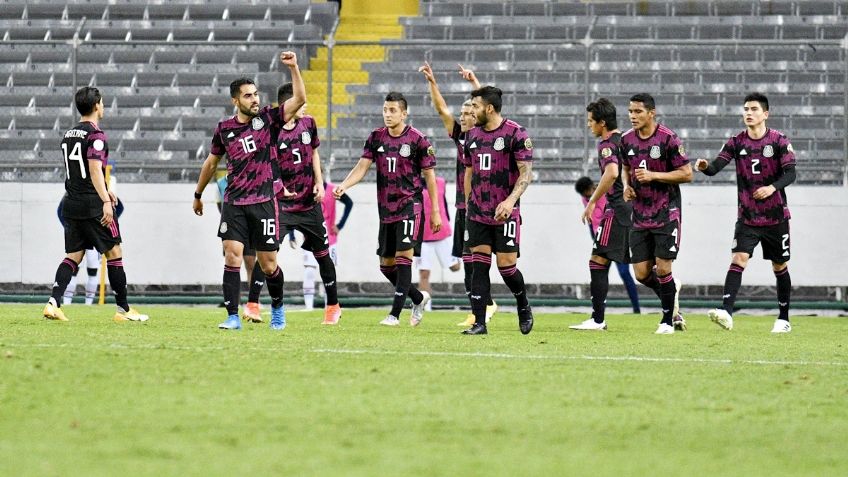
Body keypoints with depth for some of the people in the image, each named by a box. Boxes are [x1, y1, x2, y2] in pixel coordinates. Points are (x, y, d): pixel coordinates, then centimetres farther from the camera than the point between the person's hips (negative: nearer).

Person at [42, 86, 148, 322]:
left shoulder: (68, 135, 15)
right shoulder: (95, 135, -11)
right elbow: (95, 169, -21)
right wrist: (106, 201, -24)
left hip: (72, 205, 7)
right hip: (93, 205, -7)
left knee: (73, 256, 8)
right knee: (114, 253, 3)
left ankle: (53, 303, -9)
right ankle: (123, 309, 7)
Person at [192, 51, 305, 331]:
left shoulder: (267, 119, 1)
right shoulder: (224, 129, 5)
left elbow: (299, 99, -10)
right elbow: (211, 163, 20)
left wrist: (293, 68, -19)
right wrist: (198, 195, 27)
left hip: (263, 203, -1)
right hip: (234, 203, 1)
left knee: (268, 264, 4)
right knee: (232, 255, -13)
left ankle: (277, 308, 29)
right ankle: (233, 317, -12)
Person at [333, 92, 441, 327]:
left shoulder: (417, 139, -7)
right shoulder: (376, 138, 6)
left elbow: (429, 175, -2)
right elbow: (362, 167, 0)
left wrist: (435, 211, -3)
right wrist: (343, 185, -19)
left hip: (410, 205, -6)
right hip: (386, 208, 6)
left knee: (403, 256, -14)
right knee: (386, 265, 9)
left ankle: (395, 313, -13)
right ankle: (419, 298, 30)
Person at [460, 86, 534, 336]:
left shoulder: (515, 133, -8)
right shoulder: (472, 135, 11)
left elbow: (526, 172, -11)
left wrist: (510, 200, -24)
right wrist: (468, 205, 18)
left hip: (505, 212, -5)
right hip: (477, 213, 5)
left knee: (506, 265, -4)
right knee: (479, 266, -1)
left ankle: (523, 307, 23)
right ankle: (479, 323, -1)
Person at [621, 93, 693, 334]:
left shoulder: (668, 139, -12)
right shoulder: (627, 140, 5)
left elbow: (687, 174, -11)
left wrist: (653, 175, -19)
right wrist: (626, 185, 2)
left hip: (666, 213, -5)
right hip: (640, 215, 5)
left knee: (662, 269, -7)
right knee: (642, 273, 1)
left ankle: (667, 320, 10)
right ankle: (671, 291, 32)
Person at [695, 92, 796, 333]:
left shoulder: (779, 141, -5)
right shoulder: (736, 142, 1)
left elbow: (790, 173, -10)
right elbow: (717, 166, -10)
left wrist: (773, 187, -28)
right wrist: (705, 167, -33)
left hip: (776, 216, -1)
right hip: (747, 216, 1)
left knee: (780, 267, 8)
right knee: (738, 259, -16)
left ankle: (783, 319, 21)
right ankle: (726, 312, -28)